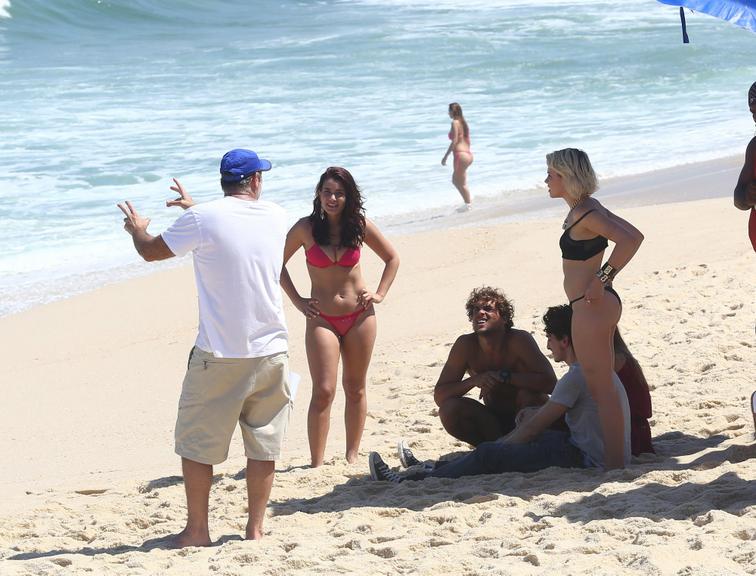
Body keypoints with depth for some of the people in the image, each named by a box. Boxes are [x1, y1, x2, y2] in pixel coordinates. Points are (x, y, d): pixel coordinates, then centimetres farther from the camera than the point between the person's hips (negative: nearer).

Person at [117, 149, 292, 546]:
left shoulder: (203, 219, -11)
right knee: (263, 445, 10)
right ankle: (255, 528, 13)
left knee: (197, 445, 8)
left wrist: (136, 229, 26)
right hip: (271, 352, 4)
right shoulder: (276, 217, 5)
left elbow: (151, 252, 4)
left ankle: (197, 531, 13)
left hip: (219, 356, -4)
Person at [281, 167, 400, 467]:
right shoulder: (306, 228, -8)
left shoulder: (360, 226, -3)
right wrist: (297, 301, -1)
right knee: (323, 392, -10)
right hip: (322, 319, -2)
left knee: (355, 388, 10)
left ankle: (352, 455, 21)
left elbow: (392, 258, 11)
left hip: (360, 316, 2)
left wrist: (380, 294, 2)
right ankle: (317, 463, -6)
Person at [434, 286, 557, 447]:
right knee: (448, 410, -20)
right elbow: (439, 396, -11)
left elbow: (550, 382, -31)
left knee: (528, 394, -34)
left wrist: (503, 377, -33)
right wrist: (474, 380, -28)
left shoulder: (519, 340, -21)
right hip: (495, 421, 3)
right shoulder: (465, 345, -11)